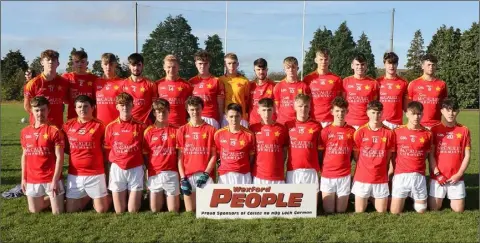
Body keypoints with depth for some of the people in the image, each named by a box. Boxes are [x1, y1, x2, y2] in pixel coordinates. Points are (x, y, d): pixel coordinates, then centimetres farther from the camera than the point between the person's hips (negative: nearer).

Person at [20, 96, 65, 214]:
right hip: (32, 180, 5)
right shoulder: (25, 132, 5)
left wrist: (55, 180, -16)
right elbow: (24, 156, 12)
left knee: (57, 212, 0)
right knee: (34, 211, 11)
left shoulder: (54, 131, -11)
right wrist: (23, 178, 9)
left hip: (51, 179, -4)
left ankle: (57, 198, 32)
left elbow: (59, 157, -12)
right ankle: (51, 199, 38)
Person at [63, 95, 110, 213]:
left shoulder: (99, 125, -7)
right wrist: (75, 154, 0)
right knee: (70, 211, 9)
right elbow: (65, 148, 13)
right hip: (74, 174, 3)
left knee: (101, 210, 4)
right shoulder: (68, 125, 2)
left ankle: (101, 196, 37)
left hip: (95, 174, -3)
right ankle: (88, 197, 35)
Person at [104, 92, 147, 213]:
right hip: (117, 169, 1)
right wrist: (109, 171, 4)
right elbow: (107, 150, 8)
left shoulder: (140, 126, -1)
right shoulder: (110, 127, 2)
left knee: (133, 211, 2)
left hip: (135, 169, -1)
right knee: (119, 211, 6)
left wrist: (144, 167, -3)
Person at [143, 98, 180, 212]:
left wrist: (181, 173, -4)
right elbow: (145, 154, 5)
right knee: (154, 210, 5)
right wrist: (148, 169, -3)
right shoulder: (149, 131, 2)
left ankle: (171, 198, 33)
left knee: (173, 210, 4)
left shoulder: (175, 130, 1)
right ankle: (161, 197, 33)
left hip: (171, 173, 0)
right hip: (154, 174, 1)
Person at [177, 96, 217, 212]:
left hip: (206, 175, -1)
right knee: (190, 211, 7)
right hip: (188, 176, 1)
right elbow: (180, 157, 4)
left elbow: (213, 155, 2)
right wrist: (183, 178, -4)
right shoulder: (182, 130, 6)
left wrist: (206, 173, -10)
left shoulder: (210, 130, 3)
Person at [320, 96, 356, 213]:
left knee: (341, 211, 7)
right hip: (327, 175, 0)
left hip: (345, 176, 1)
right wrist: (321, 169, -4)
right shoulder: (326, 131, -1)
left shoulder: (352, 131, 1)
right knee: (328, 211, 3)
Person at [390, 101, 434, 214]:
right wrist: (391, 172, -4)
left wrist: (437, 173, -5)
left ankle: (414, 197, 38)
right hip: (400, 176, -1)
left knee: (421, 211, 7)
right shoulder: (397, 132, -1)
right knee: (395, 211, -1)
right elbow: (392, 154, 5)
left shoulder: (427, 134, 3)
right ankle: (404, 198, 31)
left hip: (419, 176, 1)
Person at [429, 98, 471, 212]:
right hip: (438, 177, -1)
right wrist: (437, 174, -10)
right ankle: (442, 196, 33)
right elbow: (431, 155, -3)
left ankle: (450, 197, 33)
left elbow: (467, 156, 1)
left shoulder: (464, 130, 0)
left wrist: (459, 174, -8)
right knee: (434, 208, 1)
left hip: (456, 177, 1)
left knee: (458, 210, 2)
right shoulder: (435, 130, -3)